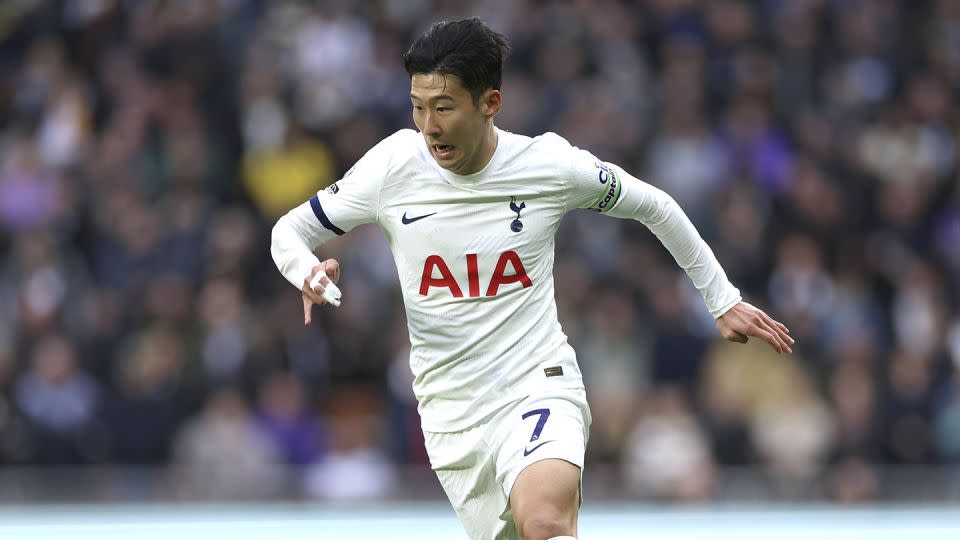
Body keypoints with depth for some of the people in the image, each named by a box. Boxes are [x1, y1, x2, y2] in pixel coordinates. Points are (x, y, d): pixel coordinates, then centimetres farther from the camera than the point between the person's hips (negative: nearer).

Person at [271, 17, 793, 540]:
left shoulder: (551, 164, -8)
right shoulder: (392, 167, -6)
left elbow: (654, 207, 9)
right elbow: (289, 232, 4)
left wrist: (723, 300, 15)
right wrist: (308, 273, -20)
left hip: (540, 385, -3)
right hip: (450, 413, 3)